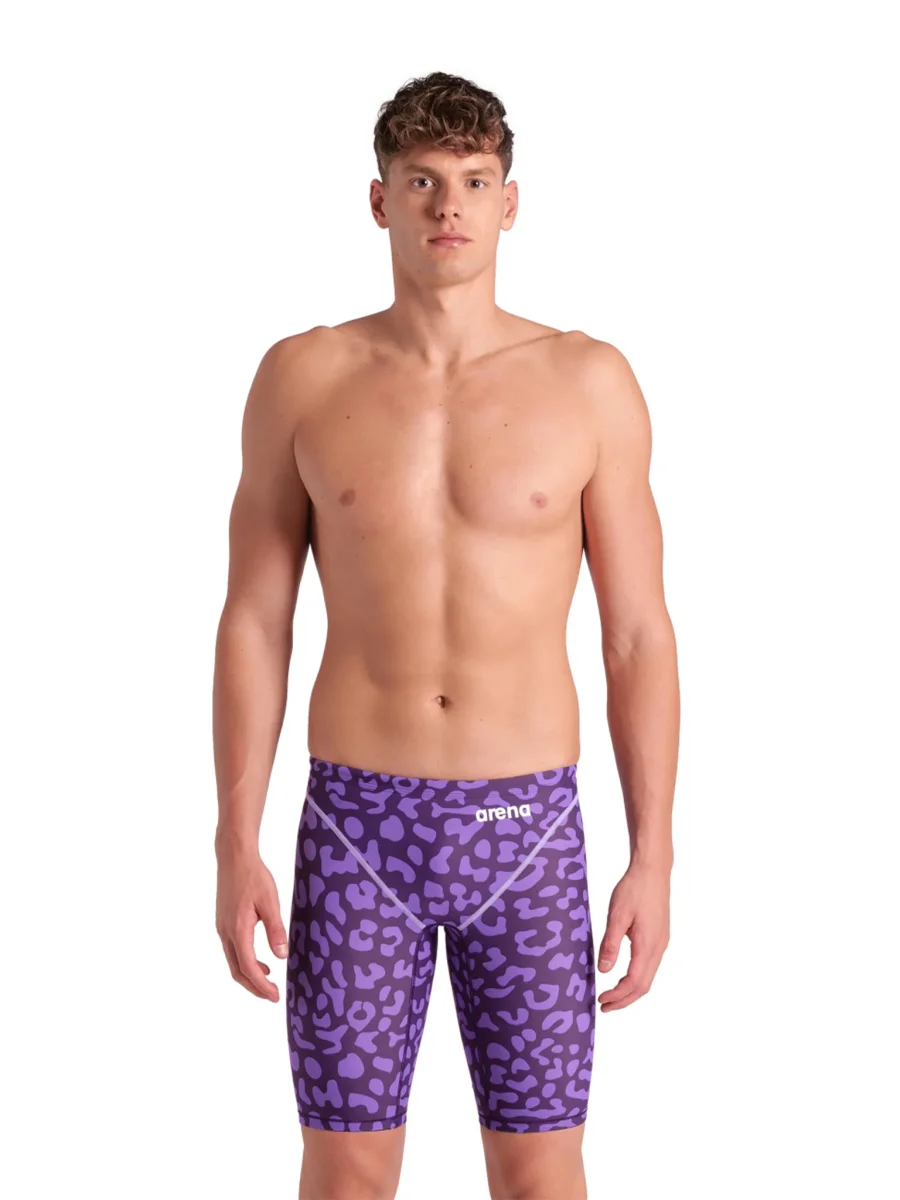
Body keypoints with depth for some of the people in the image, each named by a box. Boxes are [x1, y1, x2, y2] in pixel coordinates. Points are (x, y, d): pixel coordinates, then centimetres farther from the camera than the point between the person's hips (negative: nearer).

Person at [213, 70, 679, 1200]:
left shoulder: (590, 382, -2)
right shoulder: (302, 378, 0)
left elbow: (638, 634, 1)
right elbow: (253, 620, 2)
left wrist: (654, 856, -4)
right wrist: (236, 847, -3)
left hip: (526, 825, 0)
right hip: (358, 824, 0)